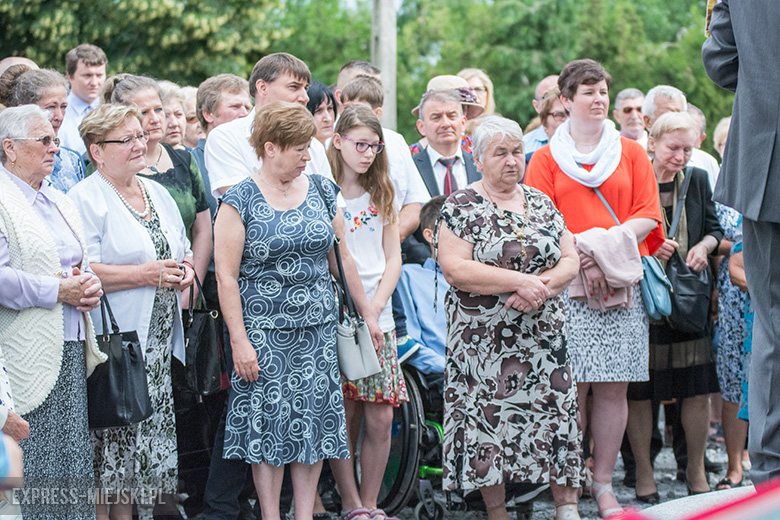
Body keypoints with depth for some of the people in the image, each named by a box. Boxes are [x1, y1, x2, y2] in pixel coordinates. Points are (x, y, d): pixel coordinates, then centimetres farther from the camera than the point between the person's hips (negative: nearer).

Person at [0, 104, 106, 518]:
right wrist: (57, 292, -16)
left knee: (70, 468, 7)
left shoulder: (59, 202, 20)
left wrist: (90, 286, 7)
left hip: (70, 352, 8)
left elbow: (83, 265, 29)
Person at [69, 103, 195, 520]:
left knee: (149, 434, 7)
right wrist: (145, 274, -18)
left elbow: (182, 249, 27)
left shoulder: (156, 192, 16)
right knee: (110, 442, -7)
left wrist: (184, 269, 4)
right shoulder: (86, 198, -8)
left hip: (158, 343, 7)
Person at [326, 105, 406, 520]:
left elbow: (393, 257, 12)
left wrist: (374, 305, -2)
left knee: (380, 419, -1)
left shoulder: (381, 195, 15)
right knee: (342, 415, -4)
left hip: (378, 316, 4)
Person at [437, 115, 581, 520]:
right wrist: (519, 281, -18)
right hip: (484, 339, -4)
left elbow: (570, 261, 9)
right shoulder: (461, 207, -2)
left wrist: (542, 286, -12)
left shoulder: (541, 203, 12)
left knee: (556, 410, -2)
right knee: (488, 417, -4)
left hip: (544, 333, 4)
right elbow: (455, 269, -14)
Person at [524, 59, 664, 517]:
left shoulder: (631, 153, 14)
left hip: (623, 281, 2)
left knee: (613, 388, -1)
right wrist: (580, 260, -14)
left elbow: (648, 215, 6)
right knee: (571, 387, -8)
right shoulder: (546, 158, 10)